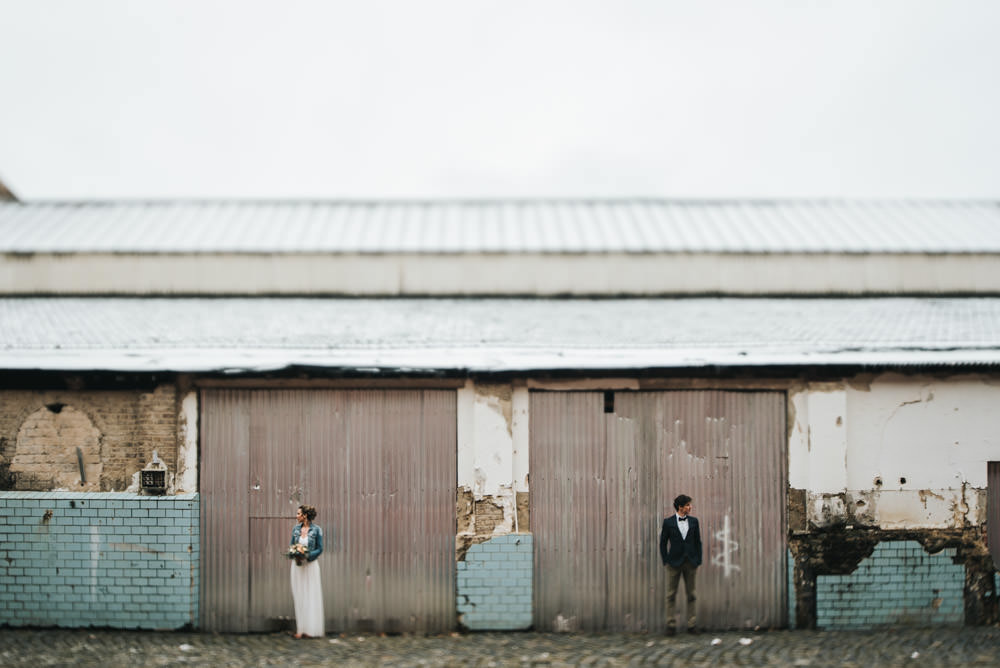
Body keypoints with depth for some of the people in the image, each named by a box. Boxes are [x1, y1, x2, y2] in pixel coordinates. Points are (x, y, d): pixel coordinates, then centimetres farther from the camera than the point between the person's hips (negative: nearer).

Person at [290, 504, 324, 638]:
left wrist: (306, 555, -17)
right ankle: (300, 629, 7)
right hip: (297, 566, 4)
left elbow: (319, 549, -4)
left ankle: (312, 629, 2)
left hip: (310, 565, -4)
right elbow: (291, 545, 14)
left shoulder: (316, 530, -5)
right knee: (299, 597, 3)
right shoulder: (296, 529, 7)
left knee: (312, 597, -3)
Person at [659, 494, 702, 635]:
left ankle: (691, 624, 11)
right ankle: (671, 624, 4)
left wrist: (698, 561, 3)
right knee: (671, 595, 0)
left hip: (690, 563, 3)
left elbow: (698, 542, 9)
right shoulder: (668, 522, -2)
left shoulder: (694, 521, 6)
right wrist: (665, 561, -4)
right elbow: (663, 543, 2)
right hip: (674, 563, -2)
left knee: (691, 594, 6)